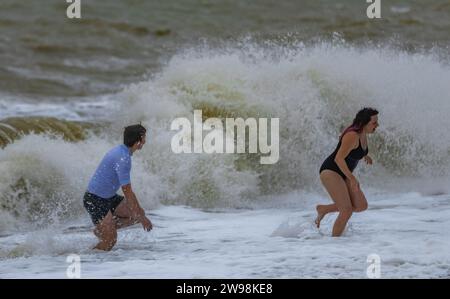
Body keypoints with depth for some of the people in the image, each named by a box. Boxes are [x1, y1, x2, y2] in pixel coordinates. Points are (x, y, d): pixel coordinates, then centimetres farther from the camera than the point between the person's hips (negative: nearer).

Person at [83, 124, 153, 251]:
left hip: (108, 197, 10)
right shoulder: (123, 159, -25)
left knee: (139, 213, 6)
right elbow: (127, 192, -24)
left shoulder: (120, 151, 7)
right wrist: (141, 217, -18)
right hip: (95, 201, -10)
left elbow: (127, 187, 16)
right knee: (110, 241, -11)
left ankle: (101, 229, 11)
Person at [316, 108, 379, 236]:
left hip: (343, 174, 9)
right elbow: (339, 158, -28)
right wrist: (352, 178, -32)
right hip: (330, 171, -9)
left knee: (361, 206, -2)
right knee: (347, 210, -20)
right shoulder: (353, 136, -24)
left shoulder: (363, 134, 4)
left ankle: (323, 209, 13)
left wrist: (364, 155, 28)